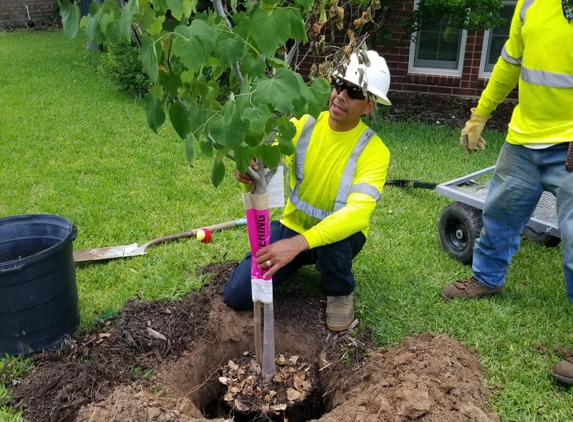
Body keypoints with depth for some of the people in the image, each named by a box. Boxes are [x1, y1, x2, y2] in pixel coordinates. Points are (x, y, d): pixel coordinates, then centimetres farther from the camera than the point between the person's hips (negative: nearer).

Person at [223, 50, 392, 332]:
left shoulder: (374, 150, -23)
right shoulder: (304, 123, -12)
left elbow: (358, 212, -37)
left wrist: (298, 244, -49)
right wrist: (248, 172, -46)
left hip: (338, 234, -2)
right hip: (293, 225, 3)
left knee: (331, 241, -40)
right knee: (236, 296, -5)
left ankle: (340, 293, -5)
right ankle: (301, 263, 21)